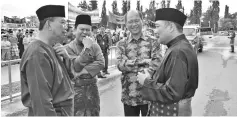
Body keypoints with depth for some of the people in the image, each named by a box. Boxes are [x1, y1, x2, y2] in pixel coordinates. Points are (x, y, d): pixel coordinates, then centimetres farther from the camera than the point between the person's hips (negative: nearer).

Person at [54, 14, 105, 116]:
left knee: (94, 113, 13)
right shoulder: (68, 48, -6)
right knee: (77, 113, 5)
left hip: (92, 87, 3)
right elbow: (76, 67, -17)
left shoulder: (95, 46, 4)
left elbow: (101, 63, -10)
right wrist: (87, 48, -25)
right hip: (76, 88, -3)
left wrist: (85, 71, -19)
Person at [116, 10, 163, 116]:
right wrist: (143, 61, -18)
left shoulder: (152, 42, 2)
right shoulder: (122, 44, 4)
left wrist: (132, 65, -20)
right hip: (129, 95, 1)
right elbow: (120, 64, -10)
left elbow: (157, 63, -12)